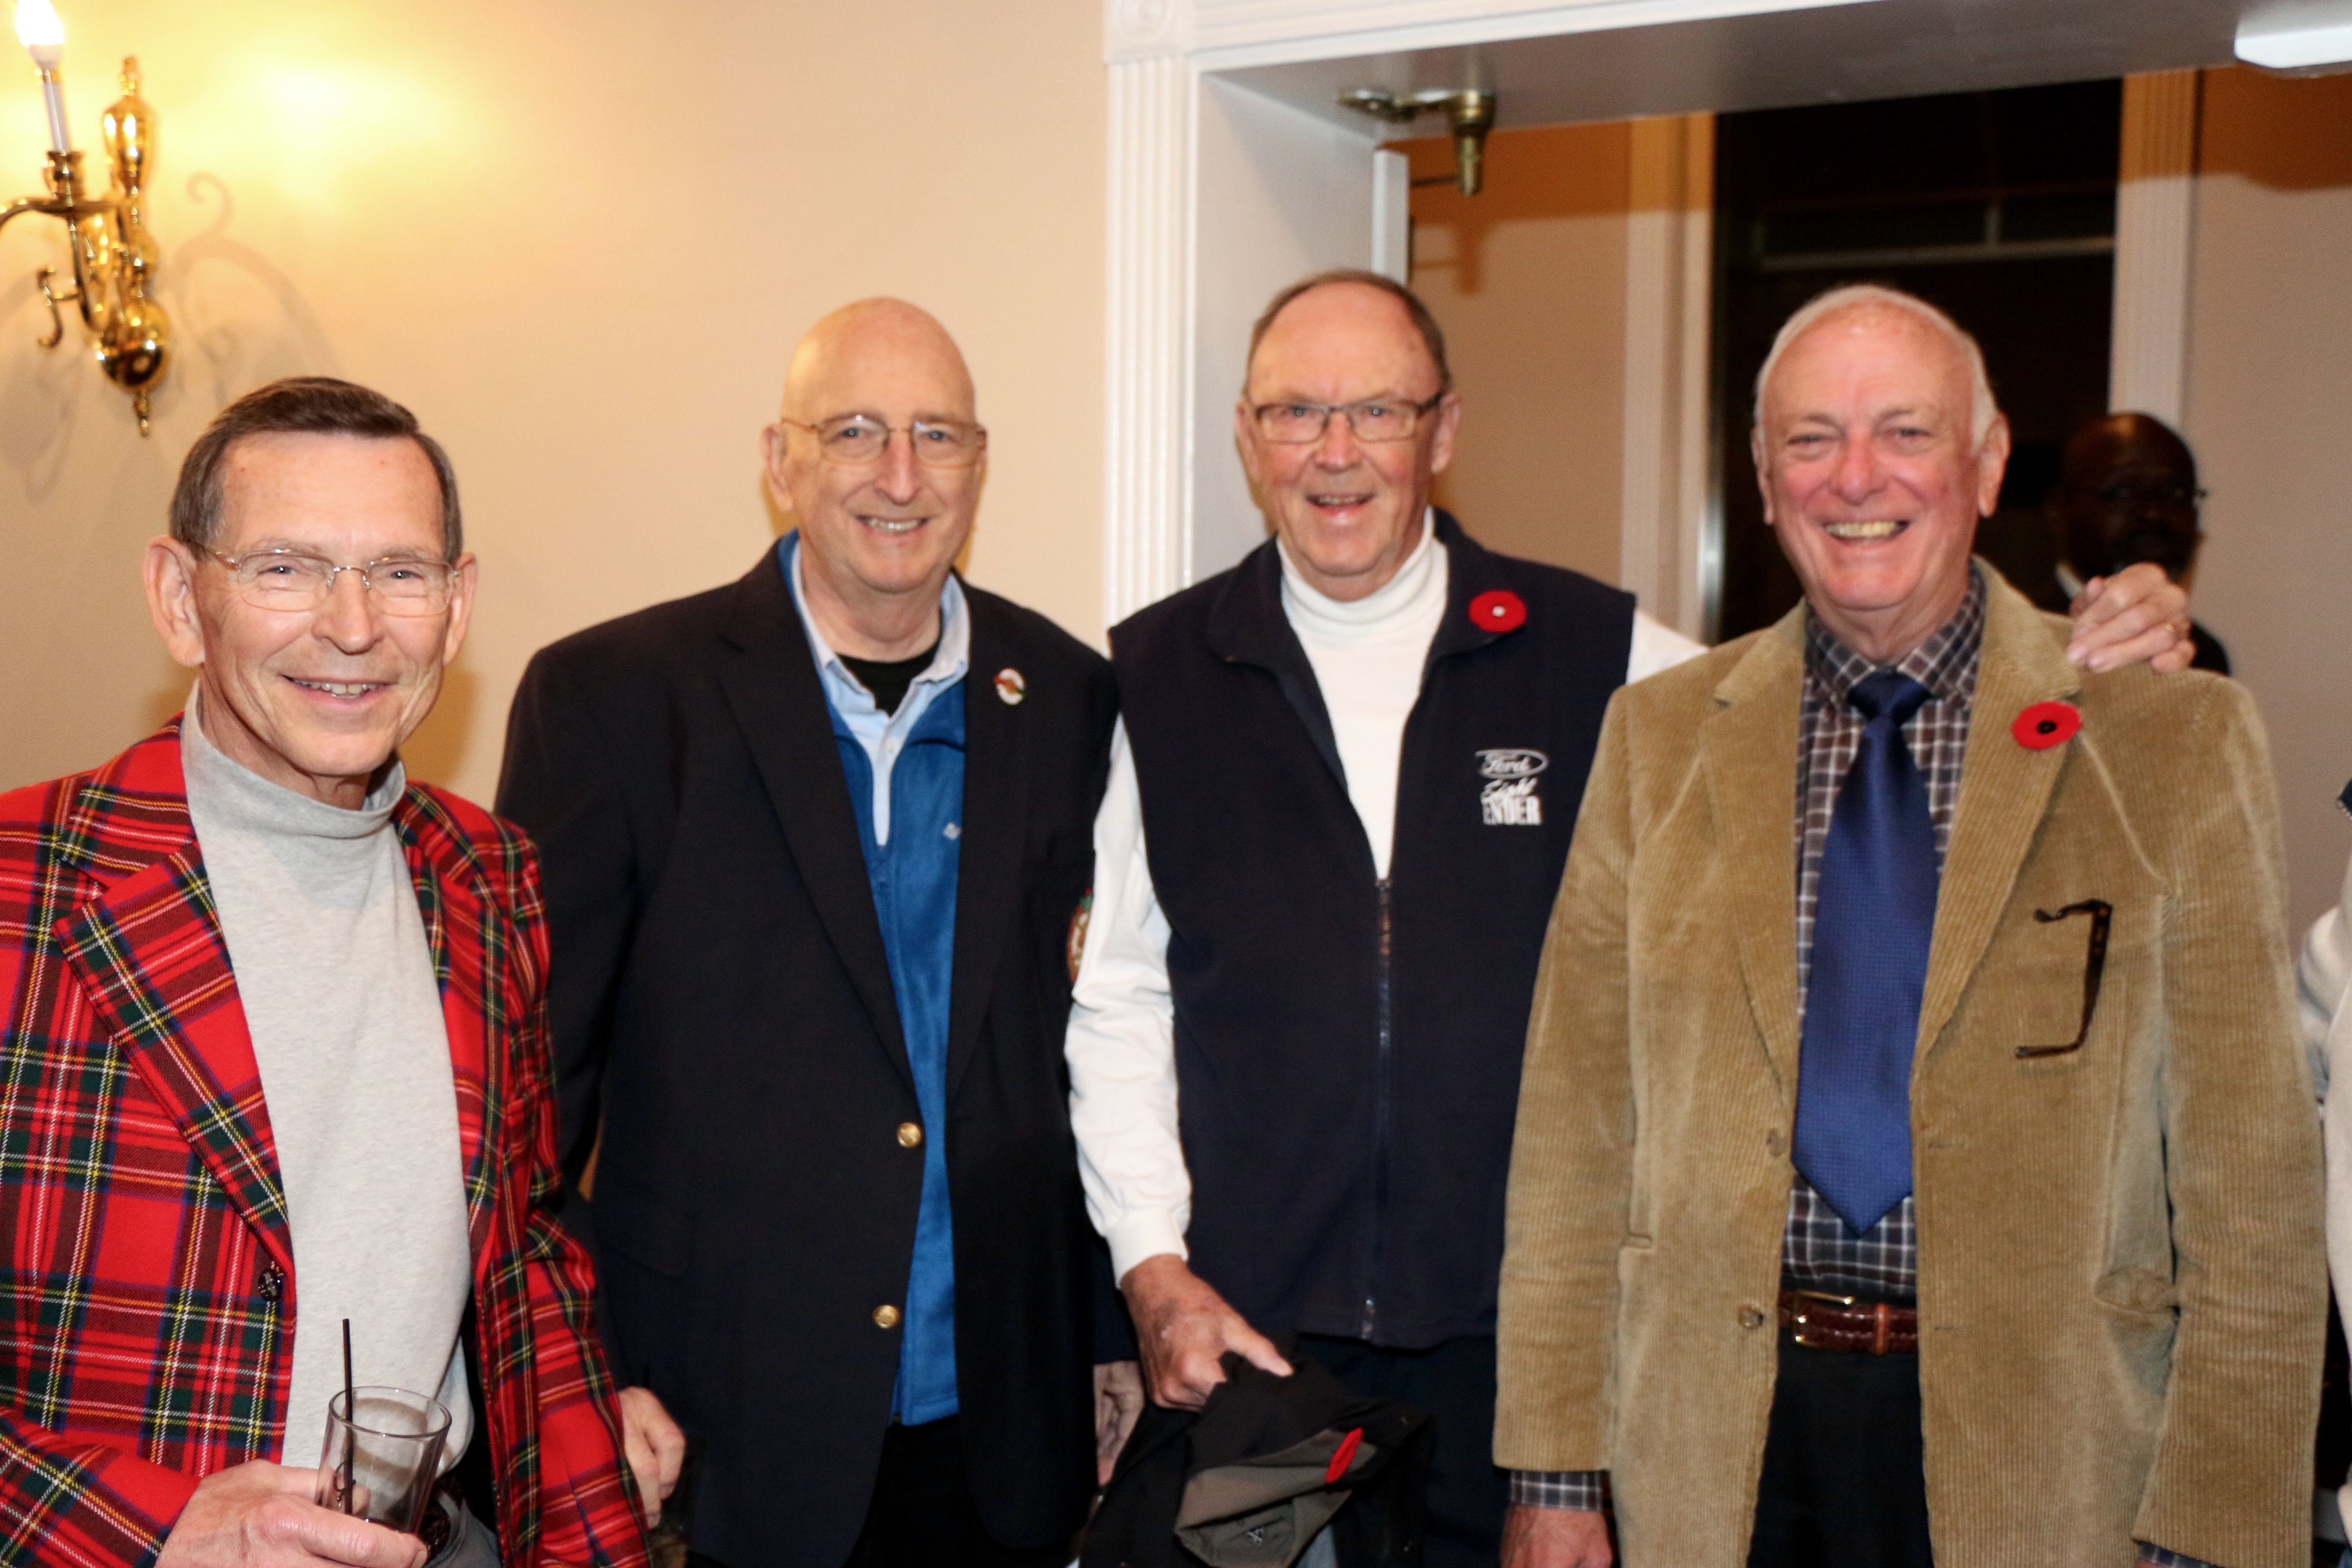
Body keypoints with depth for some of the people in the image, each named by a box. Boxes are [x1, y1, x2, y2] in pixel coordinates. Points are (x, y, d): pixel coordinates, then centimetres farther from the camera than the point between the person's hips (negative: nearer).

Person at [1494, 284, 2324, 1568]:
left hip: (2036, 1445, -1)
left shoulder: (2175, 741, -3)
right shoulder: (1658, 739, 3)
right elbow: (1574, 1132, 3)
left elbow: (2252, 1182, -4)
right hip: (1715, 1434, 2)